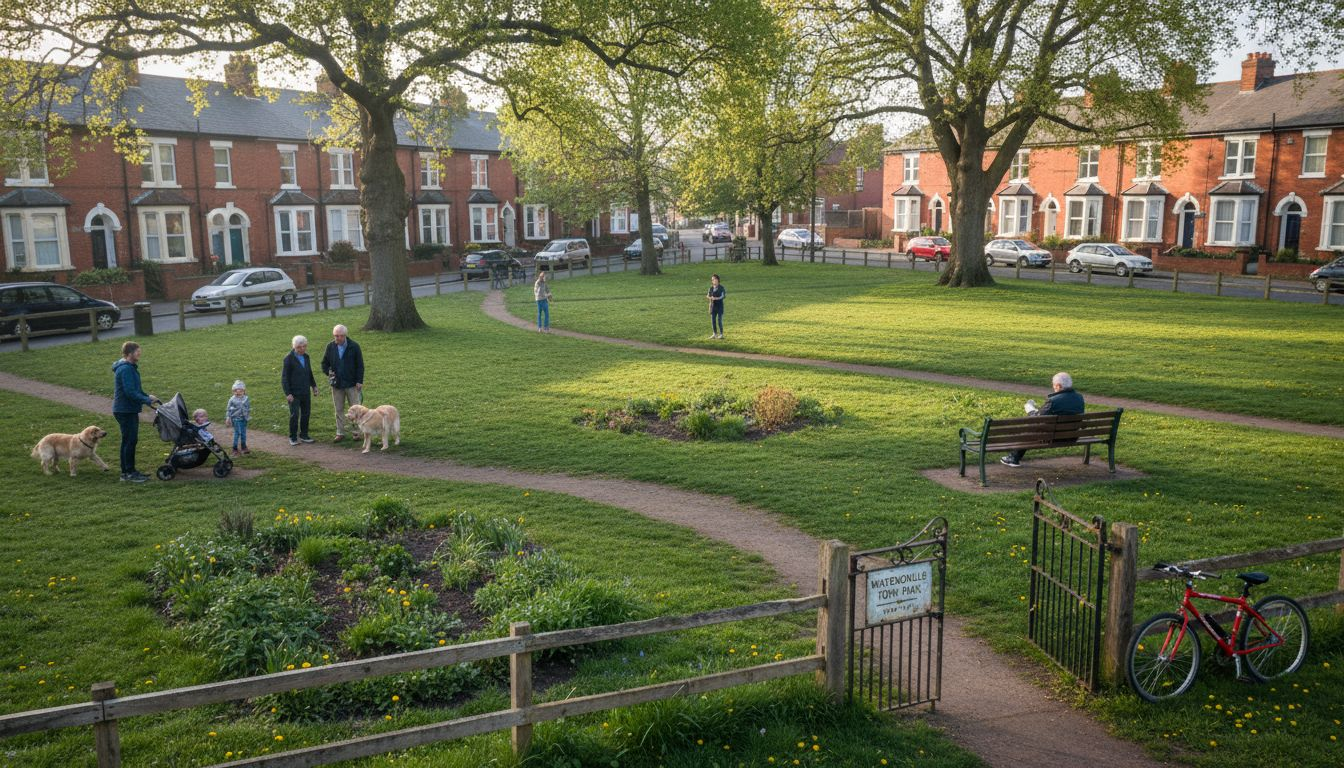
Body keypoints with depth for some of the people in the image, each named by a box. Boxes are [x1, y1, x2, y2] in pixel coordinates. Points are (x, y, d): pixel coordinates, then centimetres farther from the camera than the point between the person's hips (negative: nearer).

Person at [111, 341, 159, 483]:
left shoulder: (130, 367, 15)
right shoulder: (125, 369, -19)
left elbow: (135, 389, 21)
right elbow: (130, 392, -24)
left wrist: (147, 396, 8)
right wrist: (147, 401, -19)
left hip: (129, 410, 11)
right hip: (125, 411, -11)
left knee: (128, 441, 15)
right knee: (130, 441, -6)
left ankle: (127, 471, 22)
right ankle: (129, 473, -1)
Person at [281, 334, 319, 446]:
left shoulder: (306, 357, 7)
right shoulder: (289, 359, -11)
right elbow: (284, 377, -11)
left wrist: (314, 385, 18)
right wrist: (288, 393, -16)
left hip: (306, 392, 6)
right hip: (294, 393, -6)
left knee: (306, 413, 10)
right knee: (294, 415, -5)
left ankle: (304, 435, 21)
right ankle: (293, 437, 8)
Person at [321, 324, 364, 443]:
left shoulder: (354, 346, -7)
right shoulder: (330, 346, 1)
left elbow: (360, 365, -4)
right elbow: (324, 363, 12)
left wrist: (359, 381, -9)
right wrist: (328, 372, -7)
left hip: (352, 384, -3)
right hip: (336, 384, 3)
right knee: (339, 410, 8)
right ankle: (340, 433, 16)